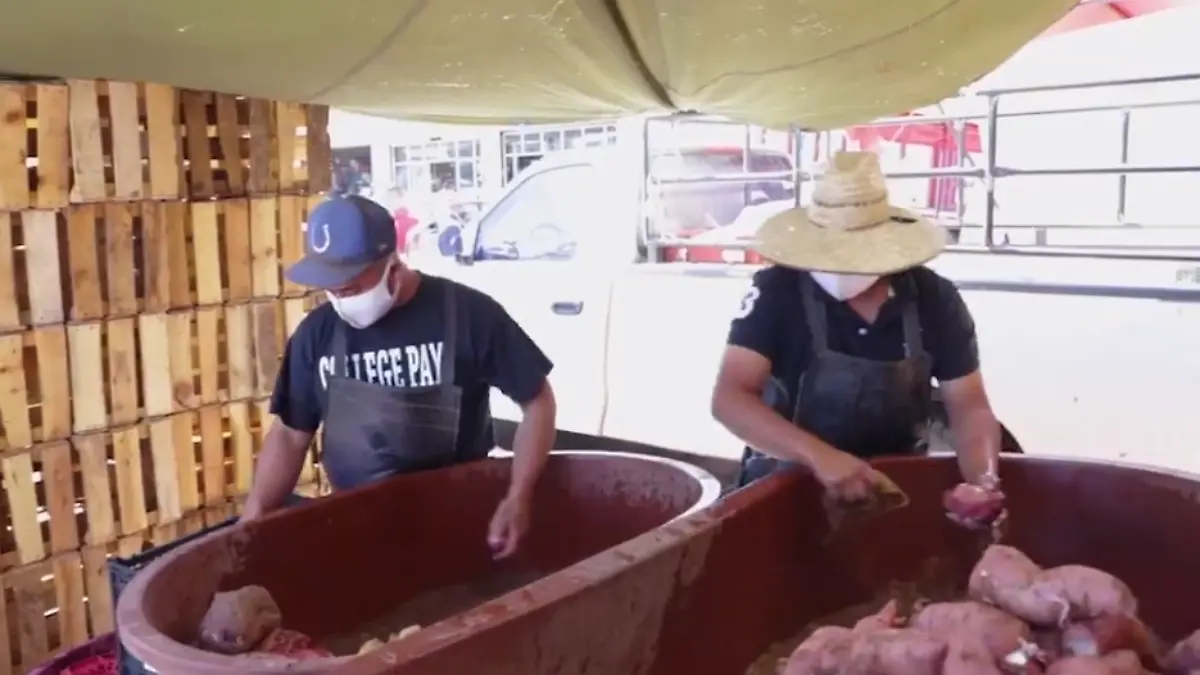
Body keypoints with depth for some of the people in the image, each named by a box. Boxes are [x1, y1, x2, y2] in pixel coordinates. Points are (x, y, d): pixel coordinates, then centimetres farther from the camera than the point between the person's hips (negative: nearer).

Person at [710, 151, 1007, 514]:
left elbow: (969, 407, -2)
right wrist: (819, 455, -34)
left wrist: (983, 481, -22)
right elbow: (729, 398, -21)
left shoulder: (936, 300, -6)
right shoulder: (776, 292, -14)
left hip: (896, 484, 4)